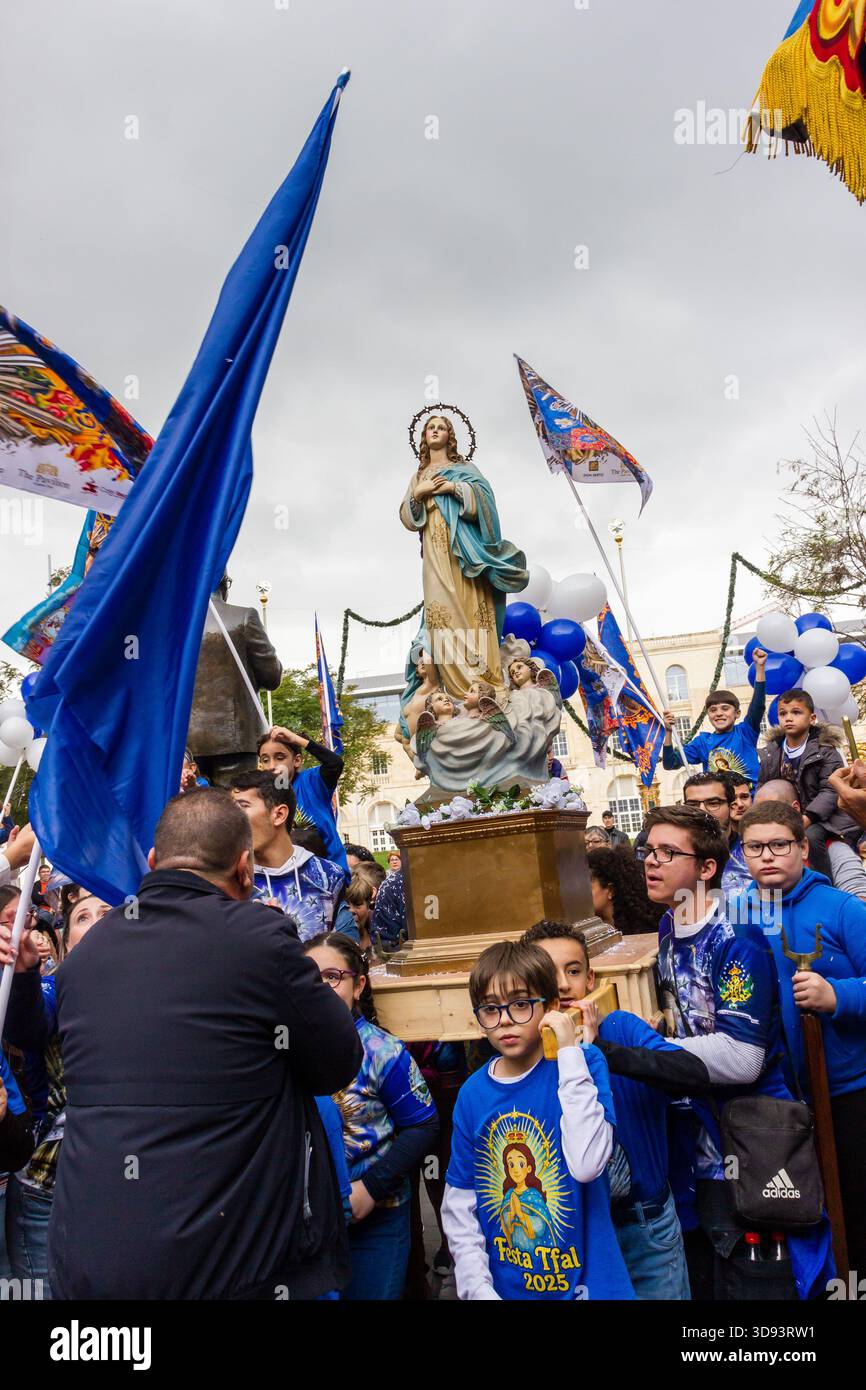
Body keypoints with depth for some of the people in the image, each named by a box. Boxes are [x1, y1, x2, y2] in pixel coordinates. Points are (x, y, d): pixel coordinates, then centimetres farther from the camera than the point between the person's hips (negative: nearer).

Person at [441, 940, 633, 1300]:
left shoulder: (582, 1064, -14)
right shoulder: (472, 1094, -7)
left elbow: (587, 1164, -28)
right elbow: (458, 1206, -1)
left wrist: (570, 1054, -27)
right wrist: (479, 1289, -10)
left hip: (587, 1278, -2)